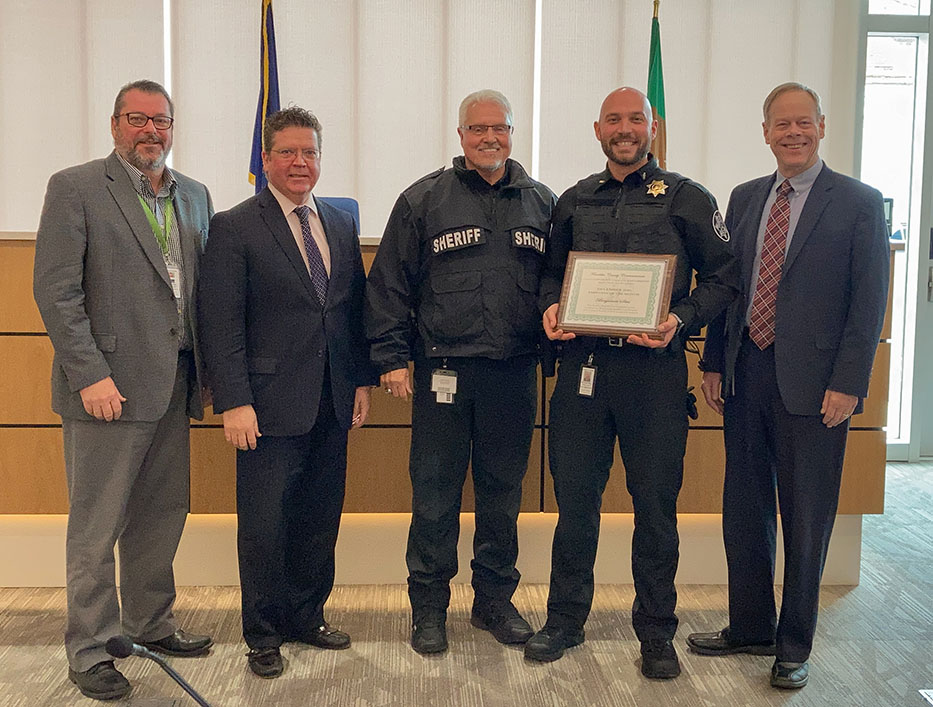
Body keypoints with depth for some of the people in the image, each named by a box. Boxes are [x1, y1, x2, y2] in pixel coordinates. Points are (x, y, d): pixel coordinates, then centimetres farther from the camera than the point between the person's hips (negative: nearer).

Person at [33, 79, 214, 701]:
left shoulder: (194, 196, 14)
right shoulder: (75, 188, -3)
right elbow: (56, 291, -10)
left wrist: (209, 370, 7)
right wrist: (90, 376, -16)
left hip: (173, 386, 6)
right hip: (108, 386, -6)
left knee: (162, 515, 15)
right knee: (96, 526, 4)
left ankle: (150, 623, 32)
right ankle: (90, 651, 17)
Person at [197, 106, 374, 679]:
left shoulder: (342, 224, 12)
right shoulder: (235, 228, -5)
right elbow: (221, 325, -10)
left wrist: (363, 379, 9)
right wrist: (233, 402, -15)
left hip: (333, 405, 5)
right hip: (271, 407, -5)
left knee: (319, 522, 15)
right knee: (264, 527, 4)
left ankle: (306, 616, 32)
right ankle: (264, 636, 22)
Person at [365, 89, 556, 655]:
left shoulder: (543, 203, 10)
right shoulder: (423, 200, 3)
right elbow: (389, 284, 1)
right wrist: (392, 357, -4)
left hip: (515, 374, 3)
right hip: (443, 370, -2)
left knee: (503, 492, 12)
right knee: (435, 493, 4)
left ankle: (495, 599, 28)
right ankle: (429, 606, 20)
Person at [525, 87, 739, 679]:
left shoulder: (687, 198, 4)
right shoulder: (574, 201, 14)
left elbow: (723, 276, 3)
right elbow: (552, 271, 21)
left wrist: (681, 320, -13)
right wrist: (551, 307, 0)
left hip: (654, 368, -2)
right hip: (583, 365, 3)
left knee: (656, 506, 6)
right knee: (575, 497, 9)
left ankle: (656, 631, 22)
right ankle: (565, 620, 25)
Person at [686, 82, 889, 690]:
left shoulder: (859, 203, -3)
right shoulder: (744, 199, 12)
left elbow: (869, 302, -6)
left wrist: (847, 384, -13)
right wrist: (714, 364, 7)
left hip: (812, 384, -4)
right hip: (746, 374, 5)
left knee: (807, 520, 6)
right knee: (744, 510, 13)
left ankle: (794, 646, 23)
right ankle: (750, 628, 31)